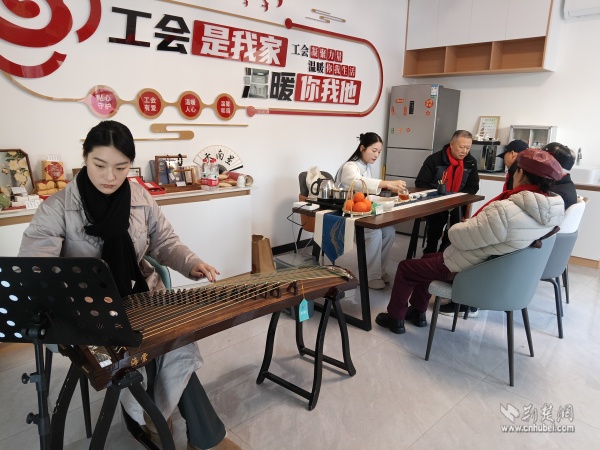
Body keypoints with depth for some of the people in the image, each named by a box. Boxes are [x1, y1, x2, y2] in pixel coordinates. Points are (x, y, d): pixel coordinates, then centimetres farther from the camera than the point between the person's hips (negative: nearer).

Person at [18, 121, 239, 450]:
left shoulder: (141, 199, 1)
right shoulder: (57, 208, -9)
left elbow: (165, 242, 9)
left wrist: (191, 264, -10)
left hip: (144, 296, 3)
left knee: (179, 346, -21)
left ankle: (151, 418, 8)